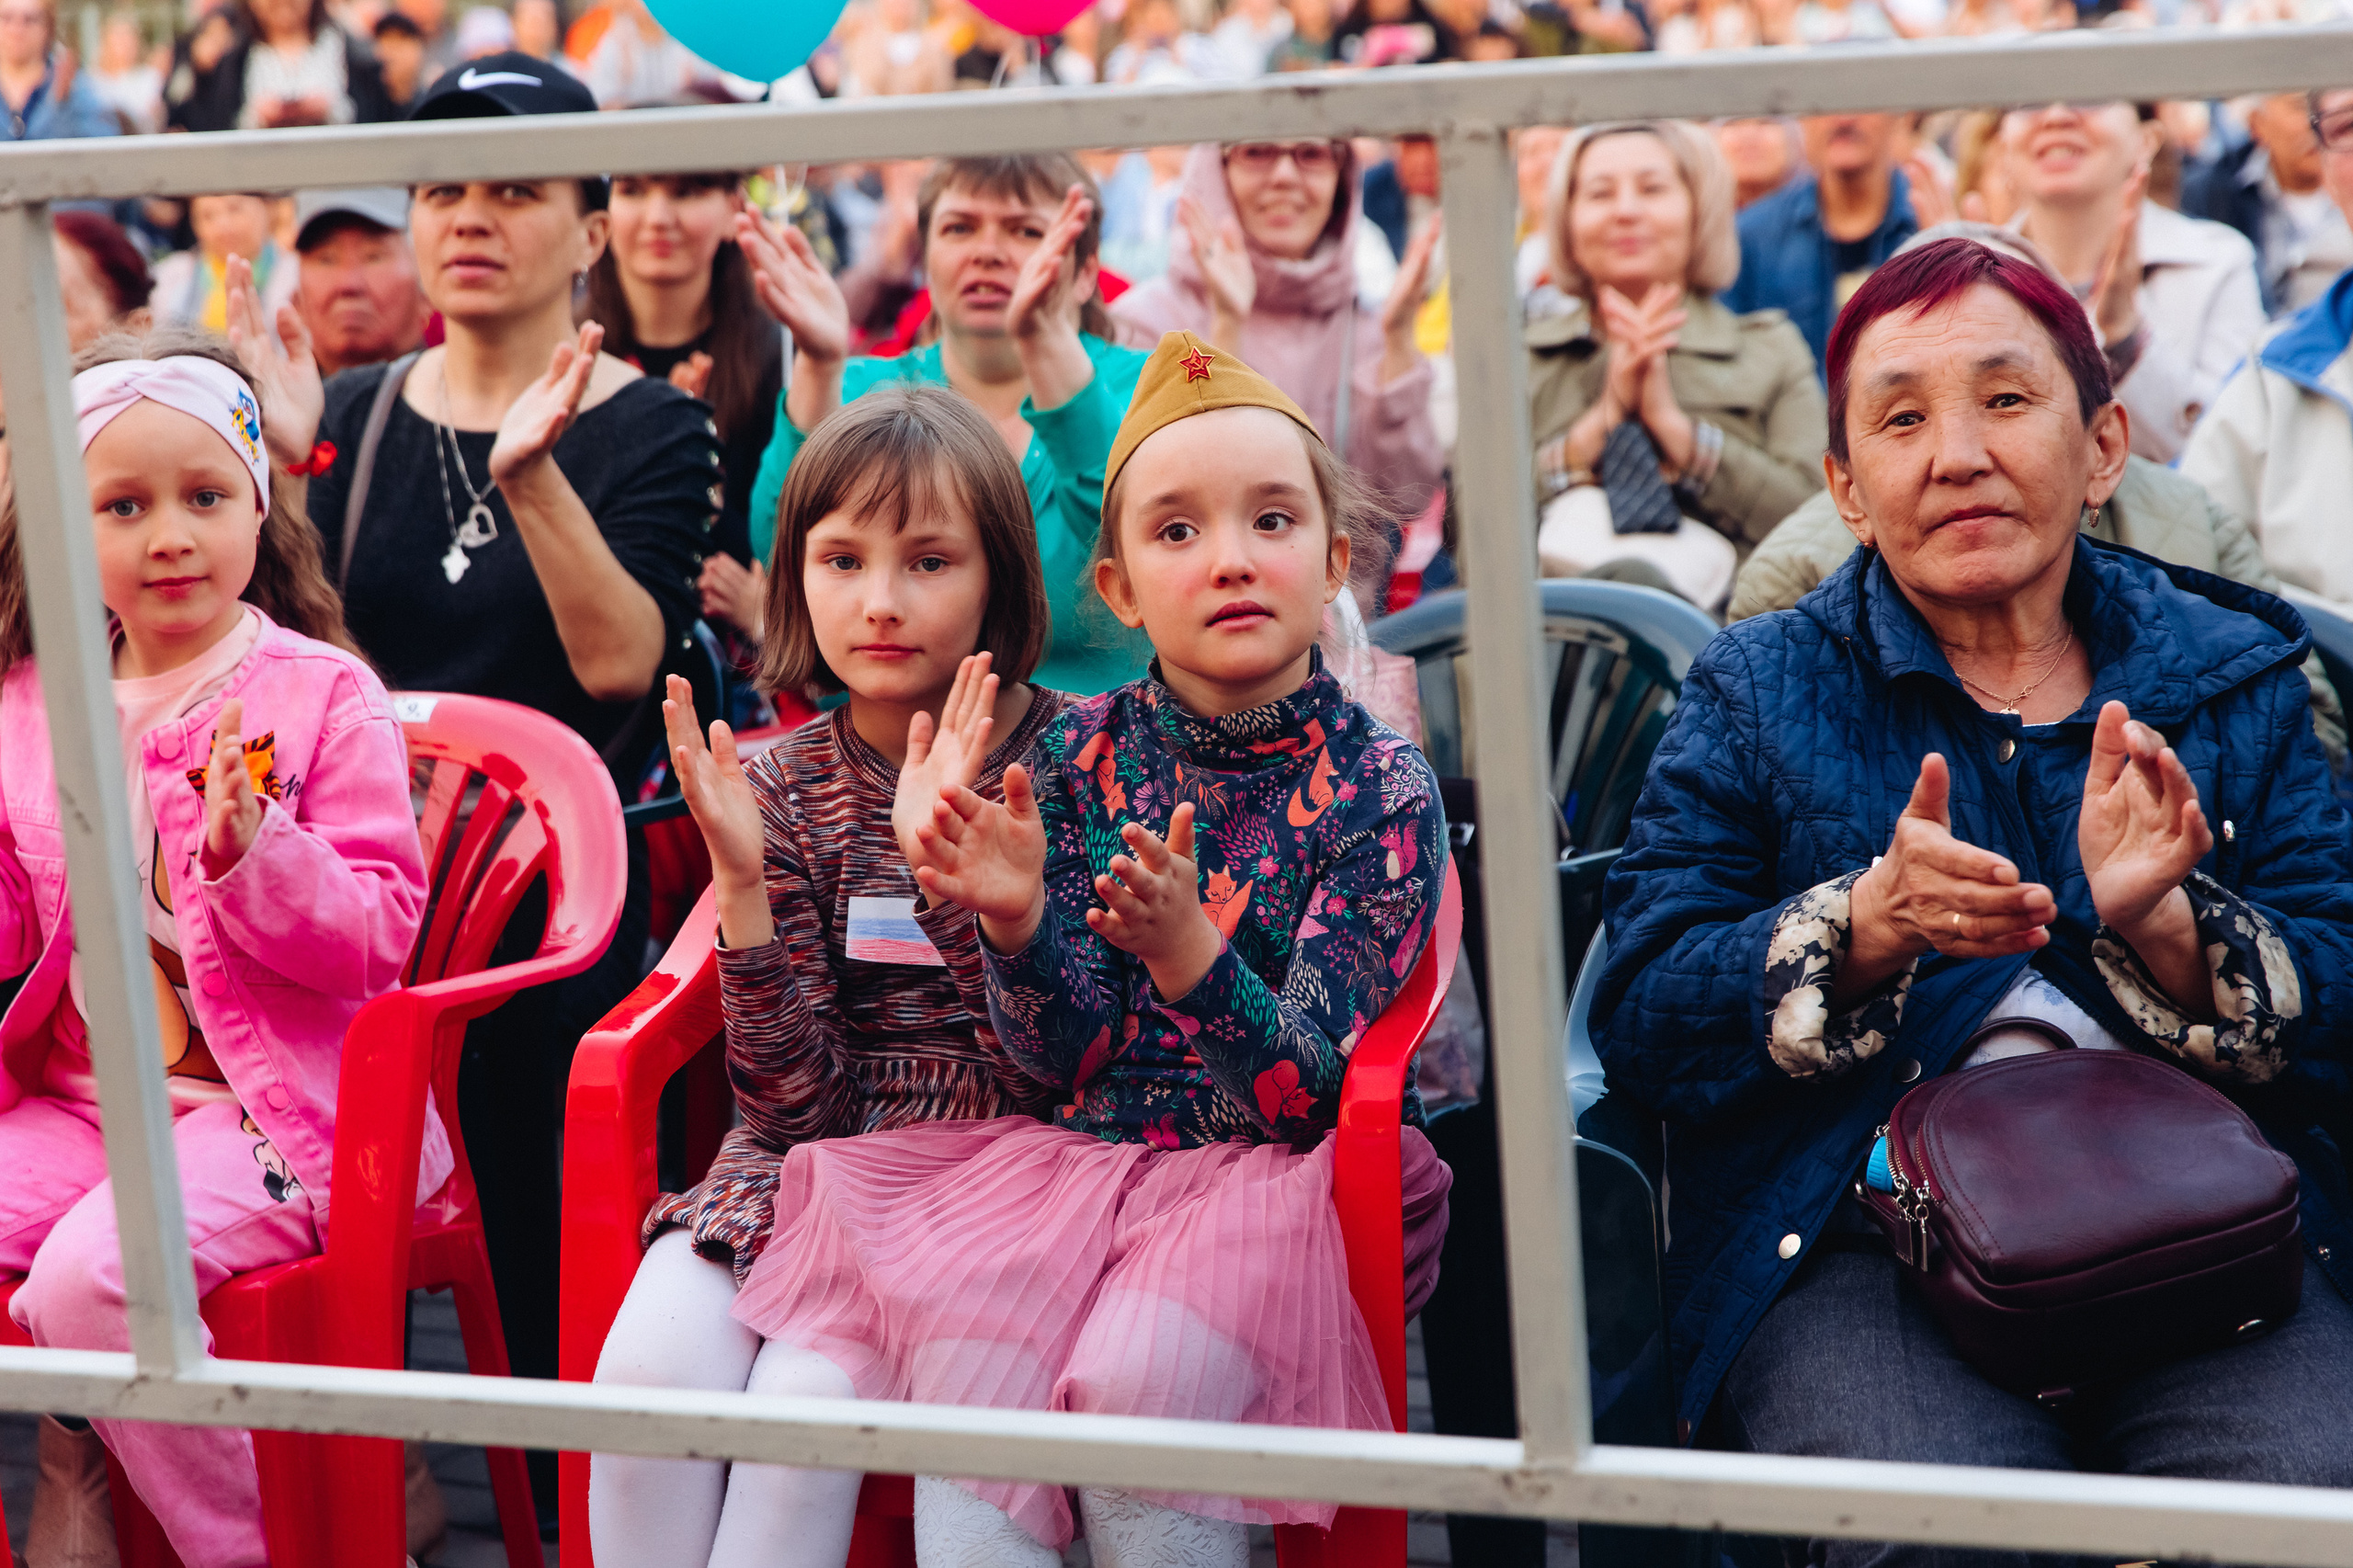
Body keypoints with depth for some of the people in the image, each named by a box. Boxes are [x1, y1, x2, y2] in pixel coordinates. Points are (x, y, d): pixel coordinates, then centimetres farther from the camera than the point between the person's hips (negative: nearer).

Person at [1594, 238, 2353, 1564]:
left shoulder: (2237, 673, 16)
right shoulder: (1757, 693, 13)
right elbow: (1641, 1019, 2)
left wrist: (2163, 926, -14)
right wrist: (1867, 925, -15)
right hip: (1852, 1241, -1)